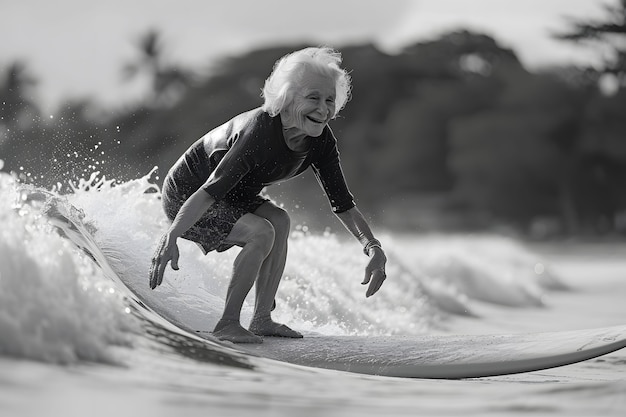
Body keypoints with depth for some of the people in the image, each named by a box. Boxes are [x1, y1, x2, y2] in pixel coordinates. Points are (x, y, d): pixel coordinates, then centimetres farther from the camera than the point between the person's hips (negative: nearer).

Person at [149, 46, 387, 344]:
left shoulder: (321, 142, -12)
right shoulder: (260, 132, -35)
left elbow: (342, 204, -6)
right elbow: (210, 192, -40)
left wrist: (373, 247, -19)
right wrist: (170, 239, -47)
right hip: (186, 194, -8)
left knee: (279, 221, -5)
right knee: (261, 233, -22)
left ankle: (262, 320, 2)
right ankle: (227, 325, -13)